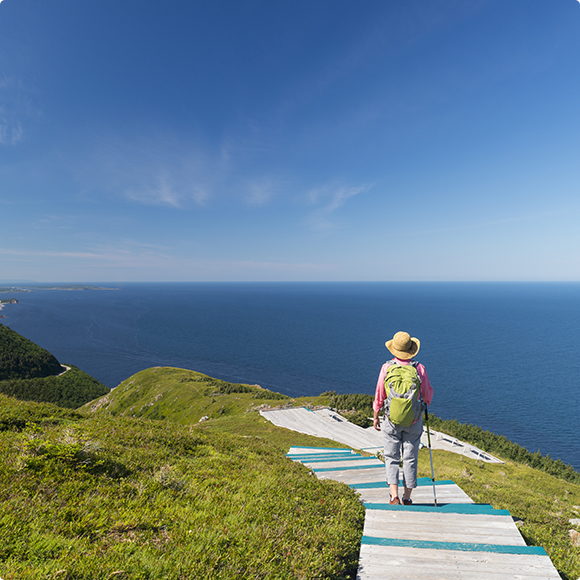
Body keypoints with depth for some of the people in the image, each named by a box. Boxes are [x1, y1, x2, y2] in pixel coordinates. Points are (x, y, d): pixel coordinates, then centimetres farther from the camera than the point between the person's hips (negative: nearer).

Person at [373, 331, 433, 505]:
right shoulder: (419, 368, -9)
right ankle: (407, 498, 24)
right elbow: (428, 393, 3)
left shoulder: (386, 367, -11)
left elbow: (379, 395, -5)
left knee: (391, 458, 11)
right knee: (410, 458, 14)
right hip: (413, 420, 1)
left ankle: (394, 496, 3)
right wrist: (425, 404, 26)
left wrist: (375, 417, 8)